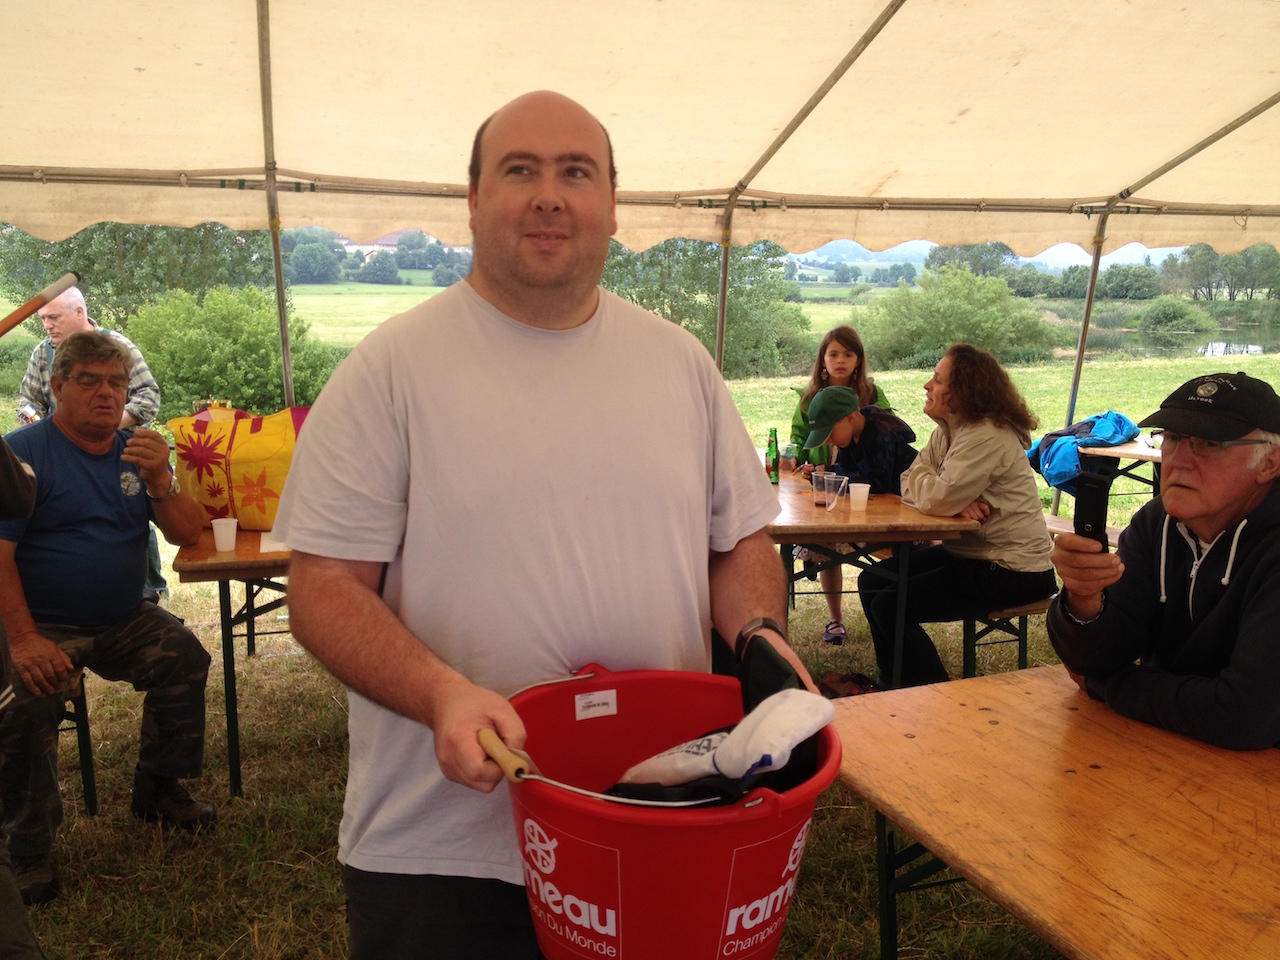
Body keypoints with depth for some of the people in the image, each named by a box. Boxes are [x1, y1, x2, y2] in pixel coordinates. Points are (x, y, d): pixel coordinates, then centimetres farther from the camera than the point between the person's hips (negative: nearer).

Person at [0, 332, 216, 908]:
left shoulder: (135, 453, 8)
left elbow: (186, 534, 0)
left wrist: (159, 481, -20)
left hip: (123, 621, 5)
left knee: (185, 658, -16)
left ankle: (157, 790, 7)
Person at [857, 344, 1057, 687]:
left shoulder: (988, 436, -23)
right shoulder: (947, 430, 7)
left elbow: (937, 499, -30)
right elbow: (908, 486, 1)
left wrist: (918, 477, -6)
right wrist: (958, 503, -20)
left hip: (1010, 569, -10)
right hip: (968, 552, 10)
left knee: (889, 606, -15)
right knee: (871, 581, 7)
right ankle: (894, 685, 21)